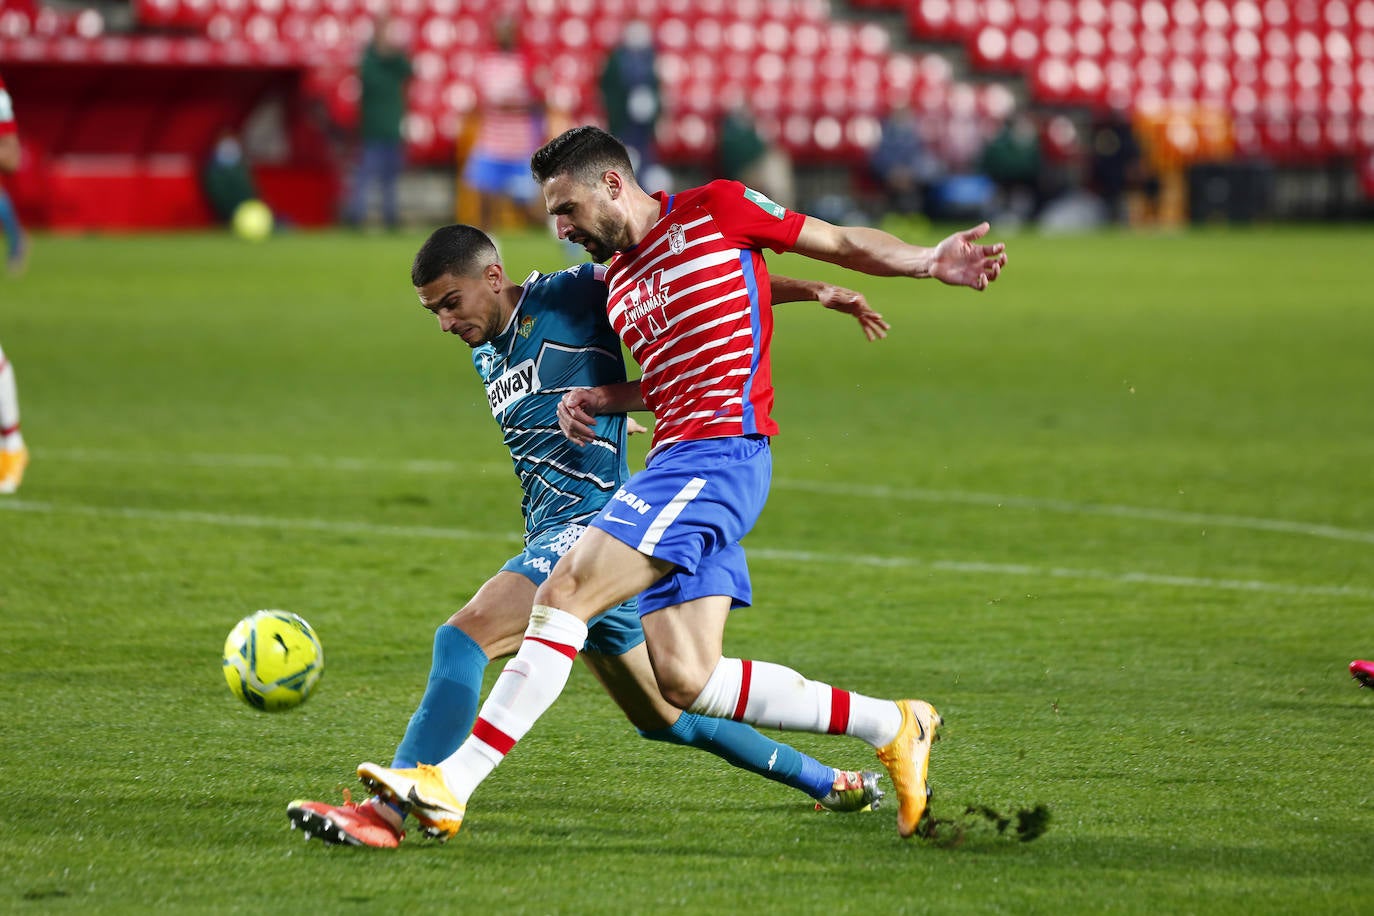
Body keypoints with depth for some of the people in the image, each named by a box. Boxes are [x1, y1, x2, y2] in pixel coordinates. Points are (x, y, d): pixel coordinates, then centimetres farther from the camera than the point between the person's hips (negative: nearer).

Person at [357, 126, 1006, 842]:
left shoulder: (714, 210, 1)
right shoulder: (616, 280, 23)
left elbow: (843, 244, 7)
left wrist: (927, 263, -7)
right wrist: (598, 400, 14)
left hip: (718, 452, -9)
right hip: (679, 461, 9)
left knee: (564, 594, -17)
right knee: (686, 681, -2)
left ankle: (450, 787, -20)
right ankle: (890, 725, 9)